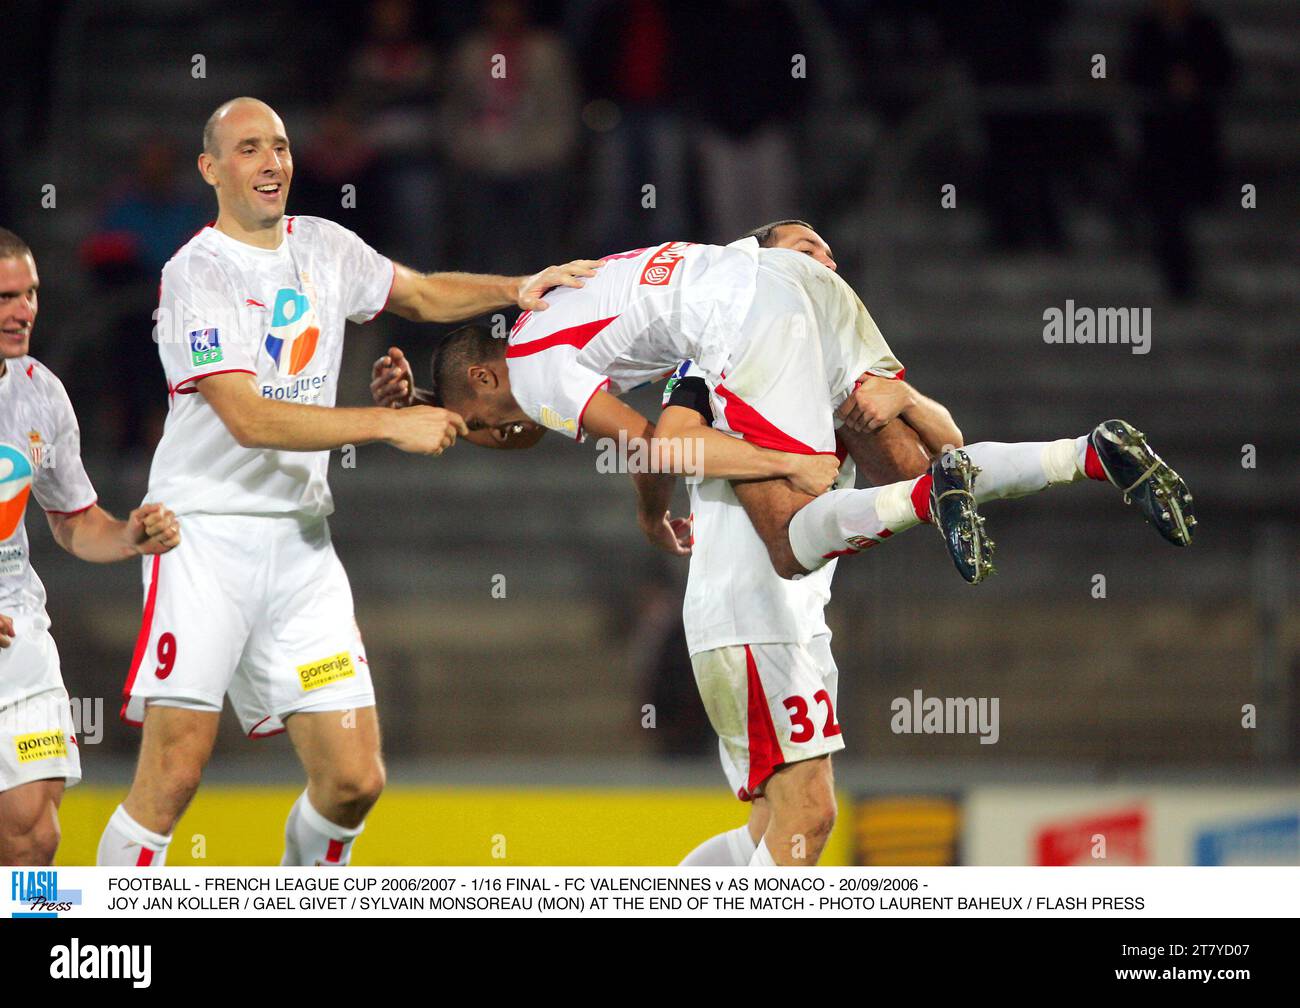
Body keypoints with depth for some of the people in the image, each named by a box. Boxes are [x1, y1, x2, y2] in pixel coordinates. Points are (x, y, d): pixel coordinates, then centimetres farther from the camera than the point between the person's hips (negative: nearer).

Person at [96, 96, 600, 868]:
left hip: (300, 541, 6)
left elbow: (419, 295, 29)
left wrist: (515, 291, 12)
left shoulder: (323, 247, 11)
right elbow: (249, 419, -19)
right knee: (173, 776, -15)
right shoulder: (198, 274, -10)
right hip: (207, 535, -6)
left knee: (355, 779, 0)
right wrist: (392, 423, -21)